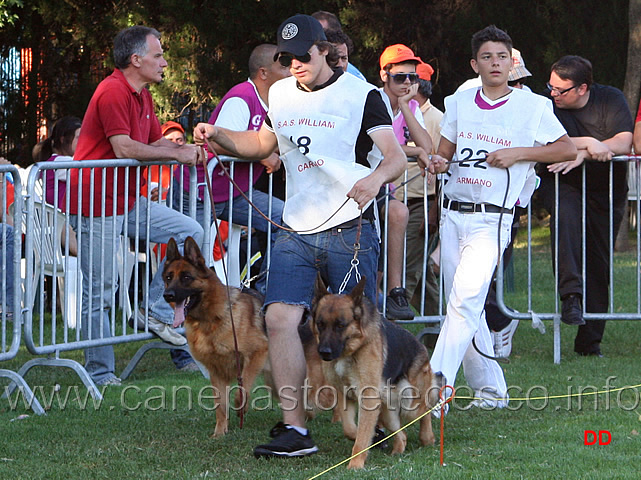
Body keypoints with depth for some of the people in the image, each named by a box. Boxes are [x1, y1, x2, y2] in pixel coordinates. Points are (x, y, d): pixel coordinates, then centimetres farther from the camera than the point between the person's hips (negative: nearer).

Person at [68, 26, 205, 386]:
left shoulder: (142, 96, 15)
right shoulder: (113, 92, -17)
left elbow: (156, 142, 18)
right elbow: (125, 148, -24)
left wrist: (187, 150, -4)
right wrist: (176, 154, -15)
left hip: (129, 201, 9)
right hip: (97, 205, -9)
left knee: (190, 232, 3)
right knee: (100, 290, -5)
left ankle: (157, 310, 6)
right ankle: (100, 373, 2)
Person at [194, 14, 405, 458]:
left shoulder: (360, 95, -5)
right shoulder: (281, 94, 12)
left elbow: (397, 156, -13)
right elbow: (262, 143, 30)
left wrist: (376, 177, -36)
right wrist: (218, 135, 12)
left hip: (349, 232, -4)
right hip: (296, 232, 4)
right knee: (280, 318, -12)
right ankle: (295, 430, -10)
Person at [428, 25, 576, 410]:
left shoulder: (532, 106, -1)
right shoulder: (458, 104, 11)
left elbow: (568, 149, 3)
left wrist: (517, 153, -8)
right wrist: (439, 163, -8)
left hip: (492, 219, -5)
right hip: (453, 215, 5)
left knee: (465, 301, -20)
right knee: (465, 309, 7)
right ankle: (490, 390, 19)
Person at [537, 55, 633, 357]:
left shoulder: (610, 100, -2)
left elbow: (624, 142, -13)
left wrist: (583, 153, -25)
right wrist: (589, 143, -24)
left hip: (606, 188, 2)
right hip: (562, 184, -2)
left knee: (599, 264, 0)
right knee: (565, 215, -37)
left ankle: (589, 341, 7)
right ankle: (571, 296, -44)